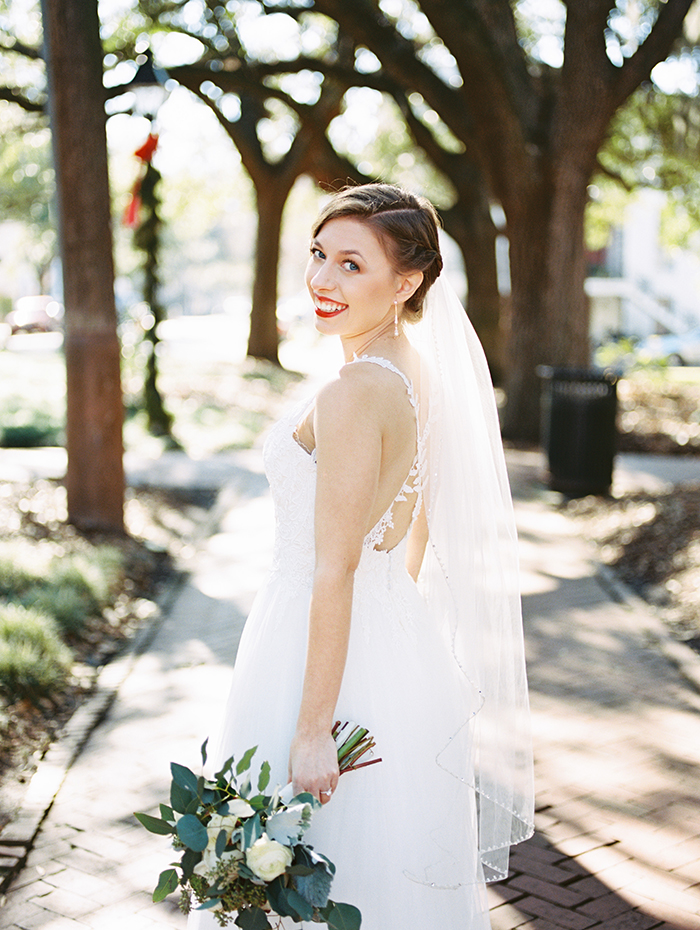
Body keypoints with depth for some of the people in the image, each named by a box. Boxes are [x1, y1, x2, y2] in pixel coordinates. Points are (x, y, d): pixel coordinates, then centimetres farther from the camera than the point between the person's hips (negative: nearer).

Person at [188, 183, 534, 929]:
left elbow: (335, 569, -24)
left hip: (330, 650, -9)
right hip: (404, 642, 9)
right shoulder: (418, 372, 5)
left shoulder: (354, 393, -24)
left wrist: (312, 729, -21)